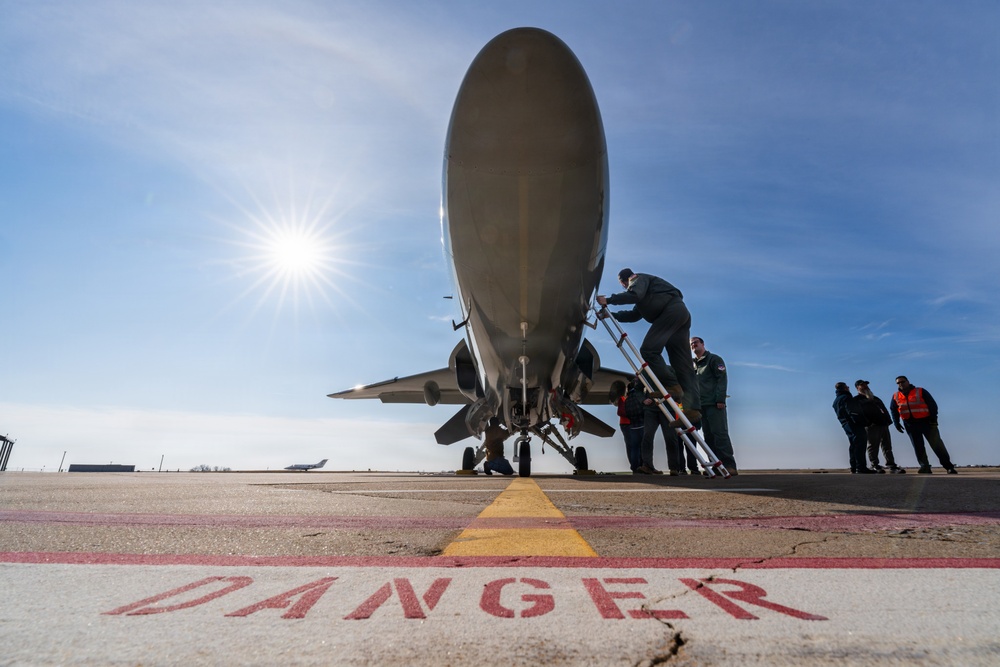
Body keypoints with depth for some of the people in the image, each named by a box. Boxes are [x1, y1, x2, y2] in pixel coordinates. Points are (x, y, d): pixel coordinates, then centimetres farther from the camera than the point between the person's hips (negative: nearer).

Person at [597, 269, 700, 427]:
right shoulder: (643, 294, 36)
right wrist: (612, 315, 25)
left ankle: (672, 386, -21)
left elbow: (634, 295, -13)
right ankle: (692, 408, -13)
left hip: (672, 310, -9)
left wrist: (609, 300, -8)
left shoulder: (640, 278, 8)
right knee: (682, 364, -3)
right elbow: (634, 315, 31)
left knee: (648, 349, -18)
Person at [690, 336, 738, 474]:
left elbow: (722, 379, -7)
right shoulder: (693, 365, 22)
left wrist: (720, 399, -17)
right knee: (709, 436, 2)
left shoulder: (714, 359, 3)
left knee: (720, 434, -11)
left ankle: (729, 465, -12)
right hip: (701, 405, 6)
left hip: (715, 405, -6)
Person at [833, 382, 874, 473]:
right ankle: (861, 467, -14)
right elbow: (853, 412, -19)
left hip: (846, 425, 9)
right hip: (855, 425, -9)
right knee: (860, 444, -10)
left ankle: (854, 467, 13)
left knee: (853, 445, 12)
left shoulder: (835, 401, 20)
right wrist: (862, 421, -20)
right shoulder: (846, 398, -9)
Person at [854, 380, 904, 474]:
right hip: (871, 425, -7)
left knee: (887, 446, 4)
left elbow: (884, 409, 23)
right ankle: (875, 466, -1)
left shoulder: (875, 398, 28)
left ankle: (891, 465, 5)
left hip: (883, 423, 7)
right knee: (873, 446, -5)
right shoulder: (857, 399, 6)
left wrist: (888, 420, 8)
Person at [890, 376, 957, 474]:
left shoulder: (921, 391, -1)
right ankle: (925, 467, 5)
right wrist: (896, 423, 7)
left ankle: (949, 466, 4)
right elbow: (893, 411, 15)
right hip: (910, 425, 3)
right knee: (918, 447, 2)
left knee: (937, 445, -2)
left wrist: (933, 418, -11)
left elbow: (932, 404, -3)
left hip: (926, 422, -3)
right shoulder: (895, 396, 7)